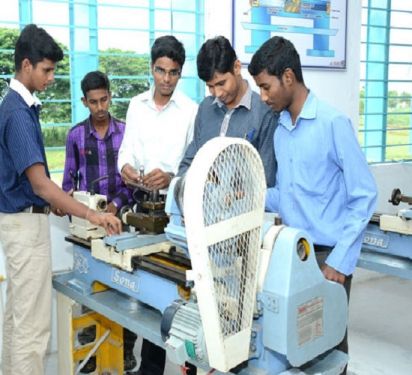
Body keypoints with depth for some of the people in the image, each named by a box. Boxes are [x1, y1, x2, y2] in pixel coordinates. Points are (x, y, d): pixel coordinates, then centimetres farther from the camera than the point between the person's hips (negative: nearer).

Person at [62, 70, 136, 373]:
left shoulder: (126, 131, 0)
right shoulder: (75, 135, 3)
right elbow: (70, 178, 7)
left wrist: (117, 204, -12)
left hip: (120, 214, -1)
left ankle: (126, 345, 15)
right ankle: (90, 345, 16)